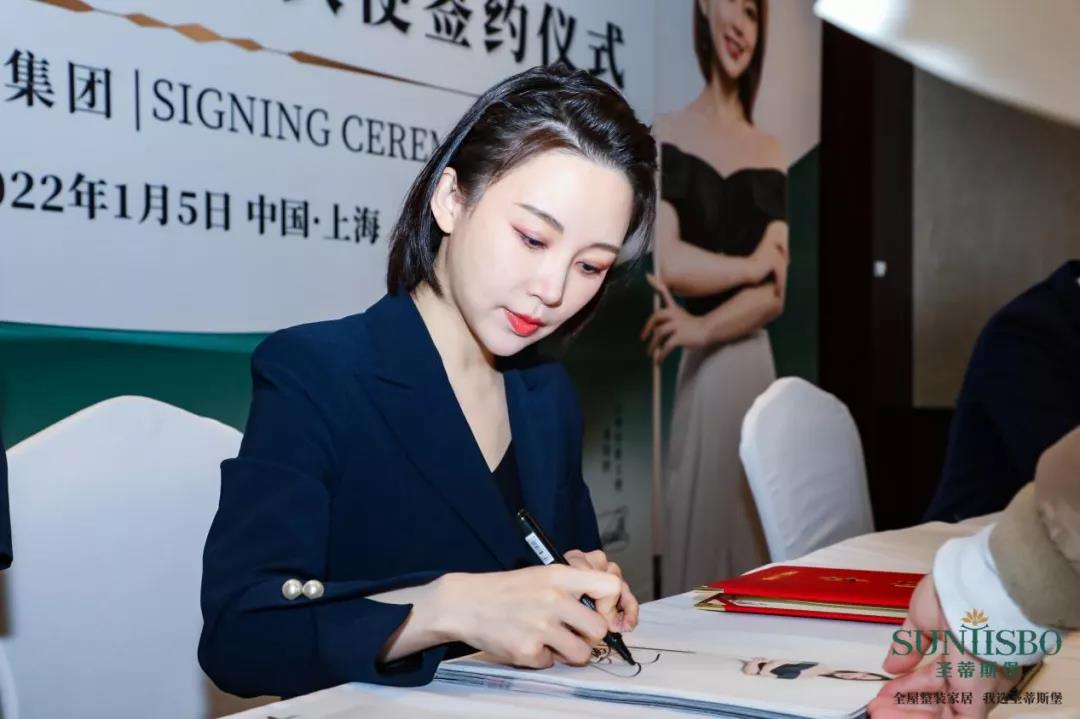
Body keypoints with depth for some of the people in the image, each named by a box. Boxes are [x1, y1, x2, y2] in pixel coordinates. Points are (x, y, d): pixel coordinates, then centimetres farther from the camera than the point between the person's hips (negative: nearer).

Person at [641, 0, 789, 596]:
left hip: (755, 366, 3)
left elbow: (775, 294, 2)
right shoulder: (666, 137, 3)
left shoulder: (770, 153, 12)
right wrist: (750, 265, -2)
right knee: (696, 538, 1)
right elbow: (670, 265, -11)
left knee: (750, 542, 7)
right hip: (696, 375, -3)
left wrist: (702, 327, -12)